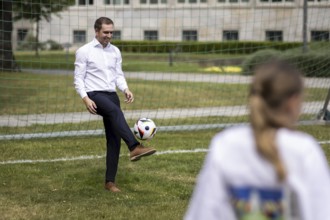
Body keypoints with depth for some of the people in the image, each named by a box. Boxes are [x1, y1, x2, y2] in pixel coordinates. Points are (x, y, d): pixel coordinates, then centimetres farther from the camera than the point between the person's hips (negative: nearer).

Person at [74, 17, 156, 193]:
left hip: (111, 95, 6)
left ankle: (110, 181, 8)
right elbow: (78, 79, -4)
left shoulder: (115, 51, 13)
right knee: (115, 111, -37)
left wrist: (126, 89, -5)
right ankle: (134, 147, -52)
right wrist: (85, 99, -18)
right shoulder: (84, 51, -2)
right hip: (95, 95, -6)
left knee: (114, 139, 1)